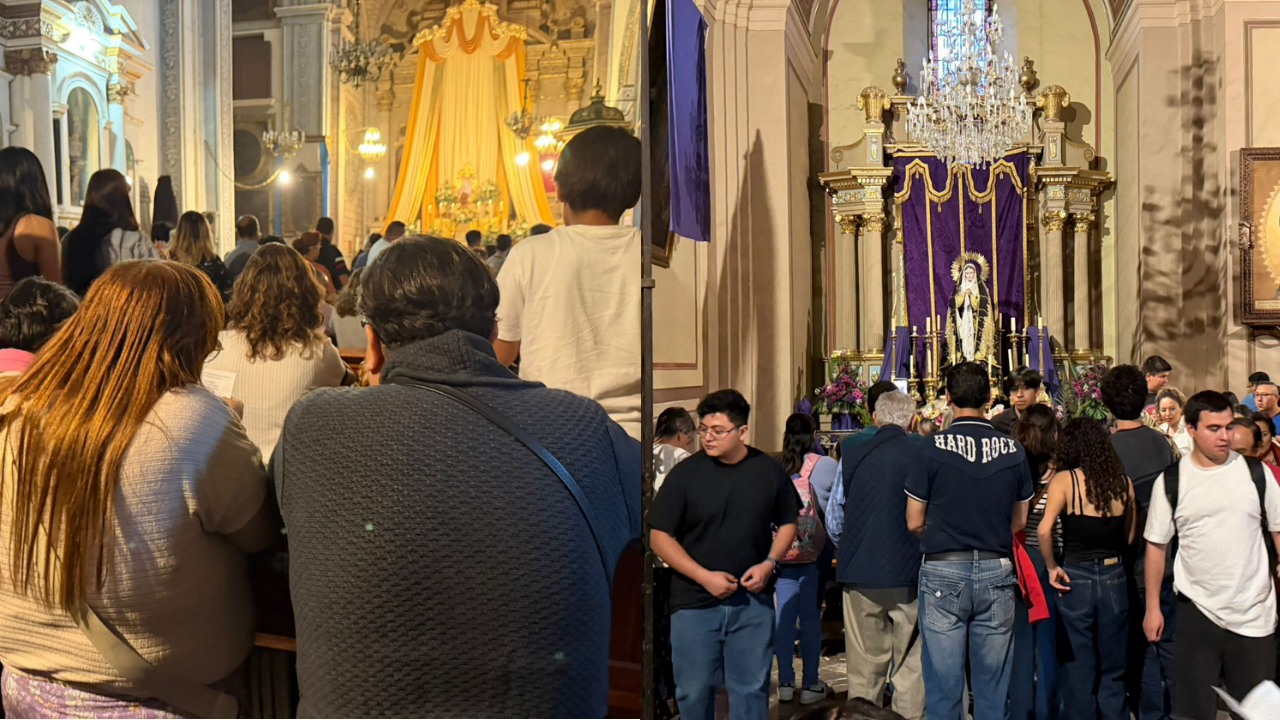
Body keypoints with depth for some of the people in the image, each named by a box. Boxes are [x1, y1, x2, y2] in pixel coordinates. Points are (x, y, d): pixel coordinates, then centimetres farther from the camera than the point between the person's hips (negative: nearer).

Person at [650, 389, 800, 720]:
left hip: (753, 602, 2)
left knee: (751, 687, 11)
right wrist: (704, 576, -15)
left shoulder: (769, 470, -1)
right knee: (694, 689, 9)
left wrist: (770, 563, -6)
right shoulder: (685, 473, -8)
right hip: (694, 603, -1)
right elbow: (660, 536, -6)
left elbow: (787, 522, 12)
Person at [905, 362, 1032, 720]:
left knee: (943, 681, 4)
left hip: (944, 571, -3)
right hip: (997, 572, 3)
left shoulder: (932, 447, -9)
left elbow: (914, 522, -4)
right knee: (993, 682, 12)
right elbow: (1020, 521, 10)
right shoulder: (1013, 449, 1)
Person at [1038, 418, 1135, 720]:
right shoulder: (1123, 483, 2)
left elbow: (1044, 530, -20)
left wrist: (1052, 567, -8)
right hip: (1114, 579, 3)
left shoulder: (1065, 480, -9)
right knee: (1113, 672, 15)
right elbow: (1129, 536, 7)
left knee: (1079, 670, 8)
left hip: (1075, 579, -3)